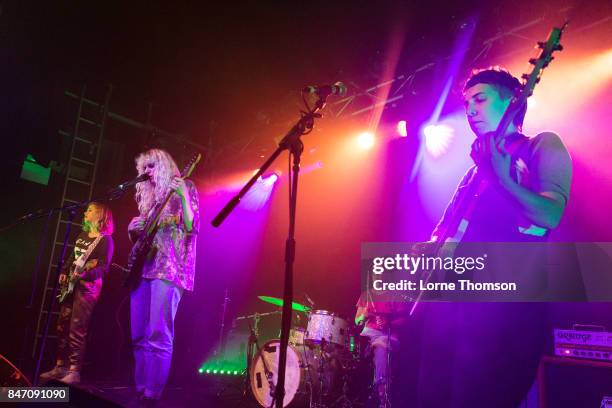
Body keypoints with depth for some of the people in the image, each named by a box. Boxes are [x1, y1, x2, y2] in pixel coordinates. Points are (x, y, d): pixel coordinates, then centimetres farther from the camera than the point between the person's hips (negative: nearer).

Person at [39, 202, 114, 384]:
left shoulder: (105, 240, -10)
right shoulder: (82, 235, 16)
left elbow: (104, 267, -18)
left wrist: (85, 274, -32)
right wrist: (64, 272, 9)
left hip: (88, 287, -9)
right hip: (71, 285, 9)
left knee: (77, 330, -10)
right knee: (62, 327, 11)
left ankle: (74, 371, -5)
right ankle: (61, 366, 21)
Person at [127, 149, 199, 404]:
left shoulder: (184, 188, 4)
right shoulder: (148, 196, 23)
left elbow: (191, 227, -10)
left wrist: (183, 197, -22)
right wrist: (133, 229, 7)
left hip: (169, 268, -7)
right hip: (144, 267, 8)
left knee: (158, 335, -13)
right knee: (139, 336, 7)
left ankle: (152, 393, -8)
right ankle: (140, 389, 15)